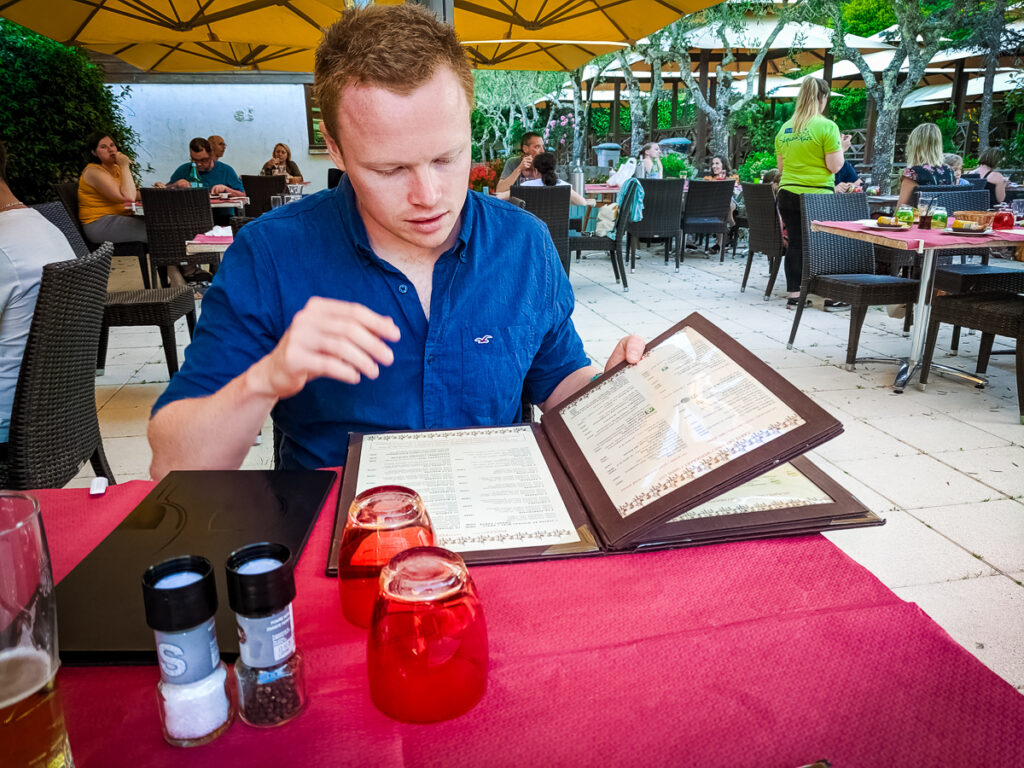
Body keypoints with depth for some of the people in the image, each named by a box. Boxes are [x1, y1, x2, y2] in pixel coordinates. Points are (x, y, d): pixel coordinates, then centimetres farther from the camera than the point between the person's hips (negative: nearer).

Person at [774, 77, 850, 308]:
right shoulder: (827, 127, -8)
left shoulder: (785, 128, 8)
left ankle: (793, 294, 10)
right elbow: (834, 167, -8)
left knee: (795, 243, 8)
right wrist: (841, 147, 9)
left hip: (788, 194, 5)